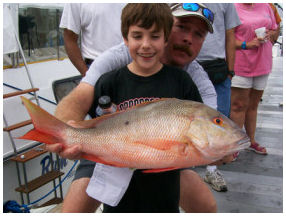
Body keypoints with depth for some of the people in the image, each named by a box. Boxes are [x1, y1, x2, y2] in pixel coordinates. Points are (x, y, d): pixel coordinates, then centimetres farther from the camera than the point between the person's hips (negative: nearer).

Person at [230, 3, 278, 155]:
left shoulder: (265, 6, 12)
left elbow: (274, 29, 21)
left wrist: (268, 35, -1)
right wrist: (246, 44, -20)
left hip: (262, 64, 6)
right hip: (240, 65, -6)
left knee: (253, 105, 15)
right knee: (239, 106, -4)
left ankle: (251, 141, 27)